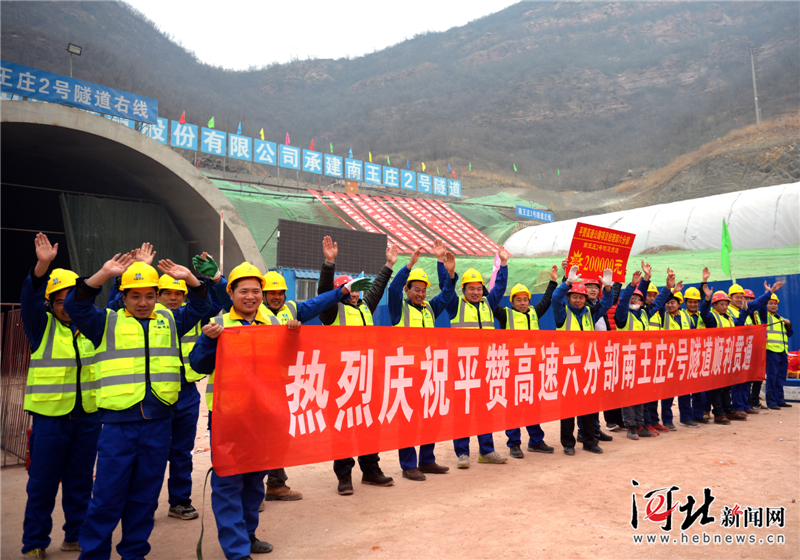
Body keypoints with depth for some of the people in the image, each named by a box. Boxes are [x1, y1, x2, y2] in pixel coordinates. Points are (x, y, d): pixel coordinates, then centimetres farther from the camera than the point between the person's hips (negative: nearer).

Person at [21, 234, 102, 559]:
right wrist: (42, 266, -32)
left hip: (88, 417, 3)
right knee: (42, 484, 5)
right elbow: (29, 299, -16)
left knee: (80, 482, 13)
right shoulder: (43, 327, 0)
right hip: (50, 416, -2)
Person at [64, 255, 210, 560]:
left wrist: (189, 278, -4)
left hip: (159, 423, 3)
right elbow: (75, 304, -7)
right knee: (107, 495, 2)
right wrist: (104, 274, -17)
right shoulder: (107, 322, 5)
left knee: (145, 495, 13)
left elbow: (199, 306, 12)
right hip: (118, 423, -3)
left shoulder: (169, 321, 13)